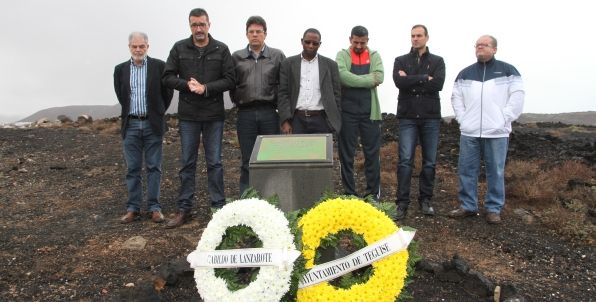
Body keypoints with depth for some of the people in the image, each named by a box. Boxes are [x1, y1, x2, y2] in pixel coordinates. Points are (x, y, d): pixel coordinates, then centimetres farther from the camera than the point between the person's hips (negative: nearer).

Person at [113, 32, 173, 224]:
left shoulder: (159, 66, -1)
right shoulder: (120, 69, 7)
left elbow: (167, 93, 4)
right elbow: (120, 96, 15)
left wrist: (158, 113, 7)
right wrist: (130, 113, 12)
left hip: (153, 124, -2)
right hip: (130, 125, 2)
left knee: (154, 167, 4)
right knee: (133, 169, 6)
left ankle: (154, 207, 11)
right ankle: (133, 208, 14)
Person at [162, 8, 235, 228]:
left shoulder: (221, 49, 1)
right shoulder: (179, 48, 4)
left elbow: (229, 80, -3)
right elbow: (168, 77, 3)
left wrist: (206, 88, -15)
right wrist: (187, 84, -14)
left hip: (214, 115, -1)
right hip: (188, 115, 1)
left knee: (214, 162, 6)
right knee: (187, 163, 8)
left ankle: (219, 207, 16)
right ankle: (184, 208, 18)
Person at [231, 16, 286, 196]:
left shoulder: (277, 56, 6)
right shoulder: (236, 57, 9)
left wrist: (278, 104, 0)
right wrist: (238, 102, 5)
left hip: (270, 113, 0)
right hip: (245, 114, 1)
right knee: (247, 162, 6)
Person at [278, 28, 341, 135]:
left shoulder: (330, 64, 9)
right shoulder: (288, 64, 8)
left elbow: (336, 95, 8)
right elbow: (283, 93, 4)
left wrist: (335, 122, 0)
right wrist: (285, 121, -6)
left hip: (321, 120, 0)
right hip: (296, 119, 0)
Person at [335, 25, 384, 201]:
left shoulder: (374, 56, 8)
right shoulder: (342, 55, 3)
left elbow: (379, 77, -9)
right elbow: (343, 76, -16)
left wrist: (354, 80, -11)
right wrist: (369, 80, -11)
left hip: (370, 112, 1)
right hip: (347, 111, -1)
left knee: (372, 154, 6)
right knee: (346, 154, 5)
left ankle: (373, 194, 16)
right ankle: (349, 194, 16)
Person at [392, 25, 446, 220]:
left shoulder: (437, 61, 8)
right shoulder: (400, 61, 9)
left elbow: (438, 84, -10)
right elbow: (399, 81, -11)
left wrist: (411, 81, -9)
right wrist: (424, 78, -10)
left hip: (431, 117, 1)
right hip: (407, 117, -1)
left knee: (429, 161, 7)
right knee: (405, 160, -6)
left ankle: (426, 200, 18)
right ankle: (402, 202, 0)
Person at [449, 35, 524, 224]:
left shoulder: (507, 71, 6)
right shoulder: (465, 73, 14)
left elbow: (517, 95, 0)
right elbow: (456, 97, 13)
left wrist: (505, 119, -7)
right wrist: (462, 118, 2)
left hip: (497, 132, -3)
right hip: (469, 132, 3)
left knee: (496, 171, 2)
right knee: (466, 170, 4)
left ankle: (494, 209, 12)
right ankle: (468, 206, 15)